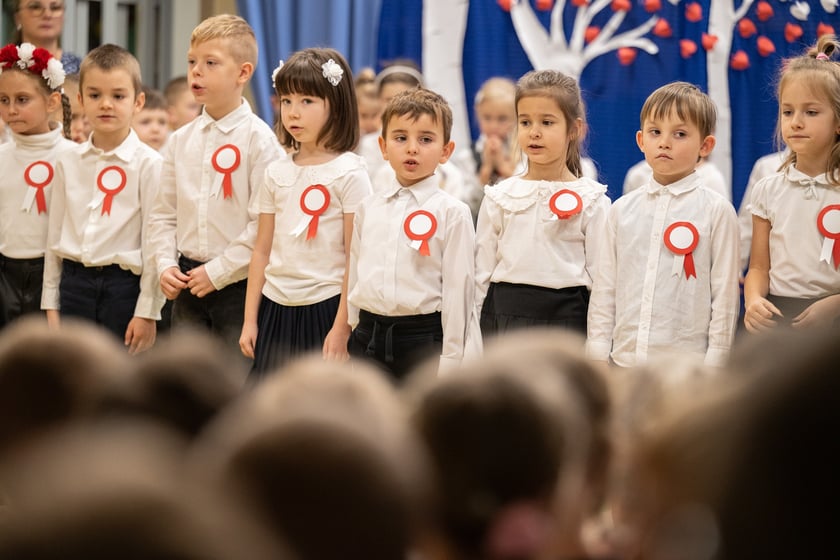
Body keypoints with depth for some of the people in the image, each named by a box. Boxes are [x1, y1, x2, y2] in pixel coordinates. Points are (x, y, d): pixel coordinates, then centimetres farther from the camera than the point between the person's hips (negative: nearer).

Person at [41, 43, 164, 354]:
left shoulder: (148, 164, -6)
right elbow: (55, 234, 12)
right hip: (75, 282, 4)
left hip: (123, 284, -4)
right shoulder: (68, 162, 7)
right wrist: (51, 304, 10)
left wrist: (147, 311, -10)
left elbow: (154, 241, -7)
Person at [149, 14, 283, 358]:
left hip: (237, 283, -5)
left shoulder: (258, 139, -10)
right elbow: (163, 213, 12)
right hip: (188, 283, 6)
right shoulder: (180, 140, 8)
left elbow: (264, 223, -15)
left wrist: (218, 271, -15)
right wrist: (165, 265, -2)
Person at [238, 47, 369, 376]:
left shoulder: (349, 173, -6)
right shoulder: (277, 173, 9)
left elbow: (356, 258, -9)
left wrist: (341, 329, -14)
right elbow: (262, 250, 12)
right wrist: (250, 320, 8)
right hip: (276, 309, 5)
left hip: (324, 309, -5)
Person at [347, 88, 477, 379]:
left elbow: (458, 288, -9)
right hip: (368, 337, 5)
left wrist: (450, 361, -11)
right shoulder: (369, 207, 8)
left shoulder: (452, 213, -7)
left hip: (422, 337, -4)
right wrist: (346, 334, 11)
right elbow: (353, 273, 13)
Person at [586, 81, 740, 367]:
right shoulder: (622, 210, 9)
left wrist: (715, 362, -7)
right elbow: (604, 289, 10)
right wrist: (597, 354, 5)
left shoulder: (717, 212, -2)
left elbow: (725, 294, -3)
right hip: (624, 359, 3)